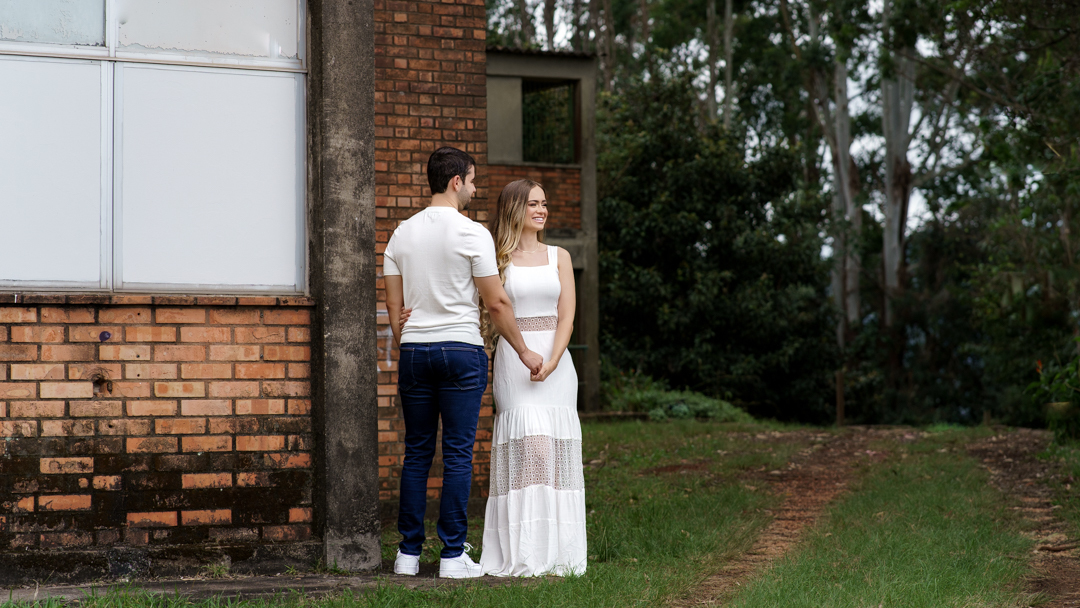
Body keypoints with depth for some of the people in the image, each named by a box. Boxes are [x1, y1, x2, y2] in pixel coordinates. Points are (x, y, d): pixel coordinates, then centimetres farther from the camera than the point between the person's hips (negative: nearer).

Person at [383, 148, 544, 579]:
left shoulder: (402, 234, 8)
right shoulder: (472, 234, -8)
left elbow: (394, 305, 10)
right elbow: (496, 304, -7)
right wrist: (524, 352, 2)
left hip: (414, 350, 5)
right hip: (461, 350, -5)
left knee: (416, 454, 10)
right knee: (458, 455, -1)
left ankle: (409, 552, 12)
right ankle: (453, 556, 0)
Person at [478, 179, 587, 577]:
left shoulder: (559, 257, 12)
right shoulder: (497, 259, 6)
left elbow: (566, 317, 4)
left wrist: (551, 361, -12)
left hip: (556, 361, 3)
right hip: (513, 360, -3)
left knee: (556, 453, -1)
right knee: (527, 449, -12)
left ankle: (557, 553, 4)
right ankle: (524, 555, -10)